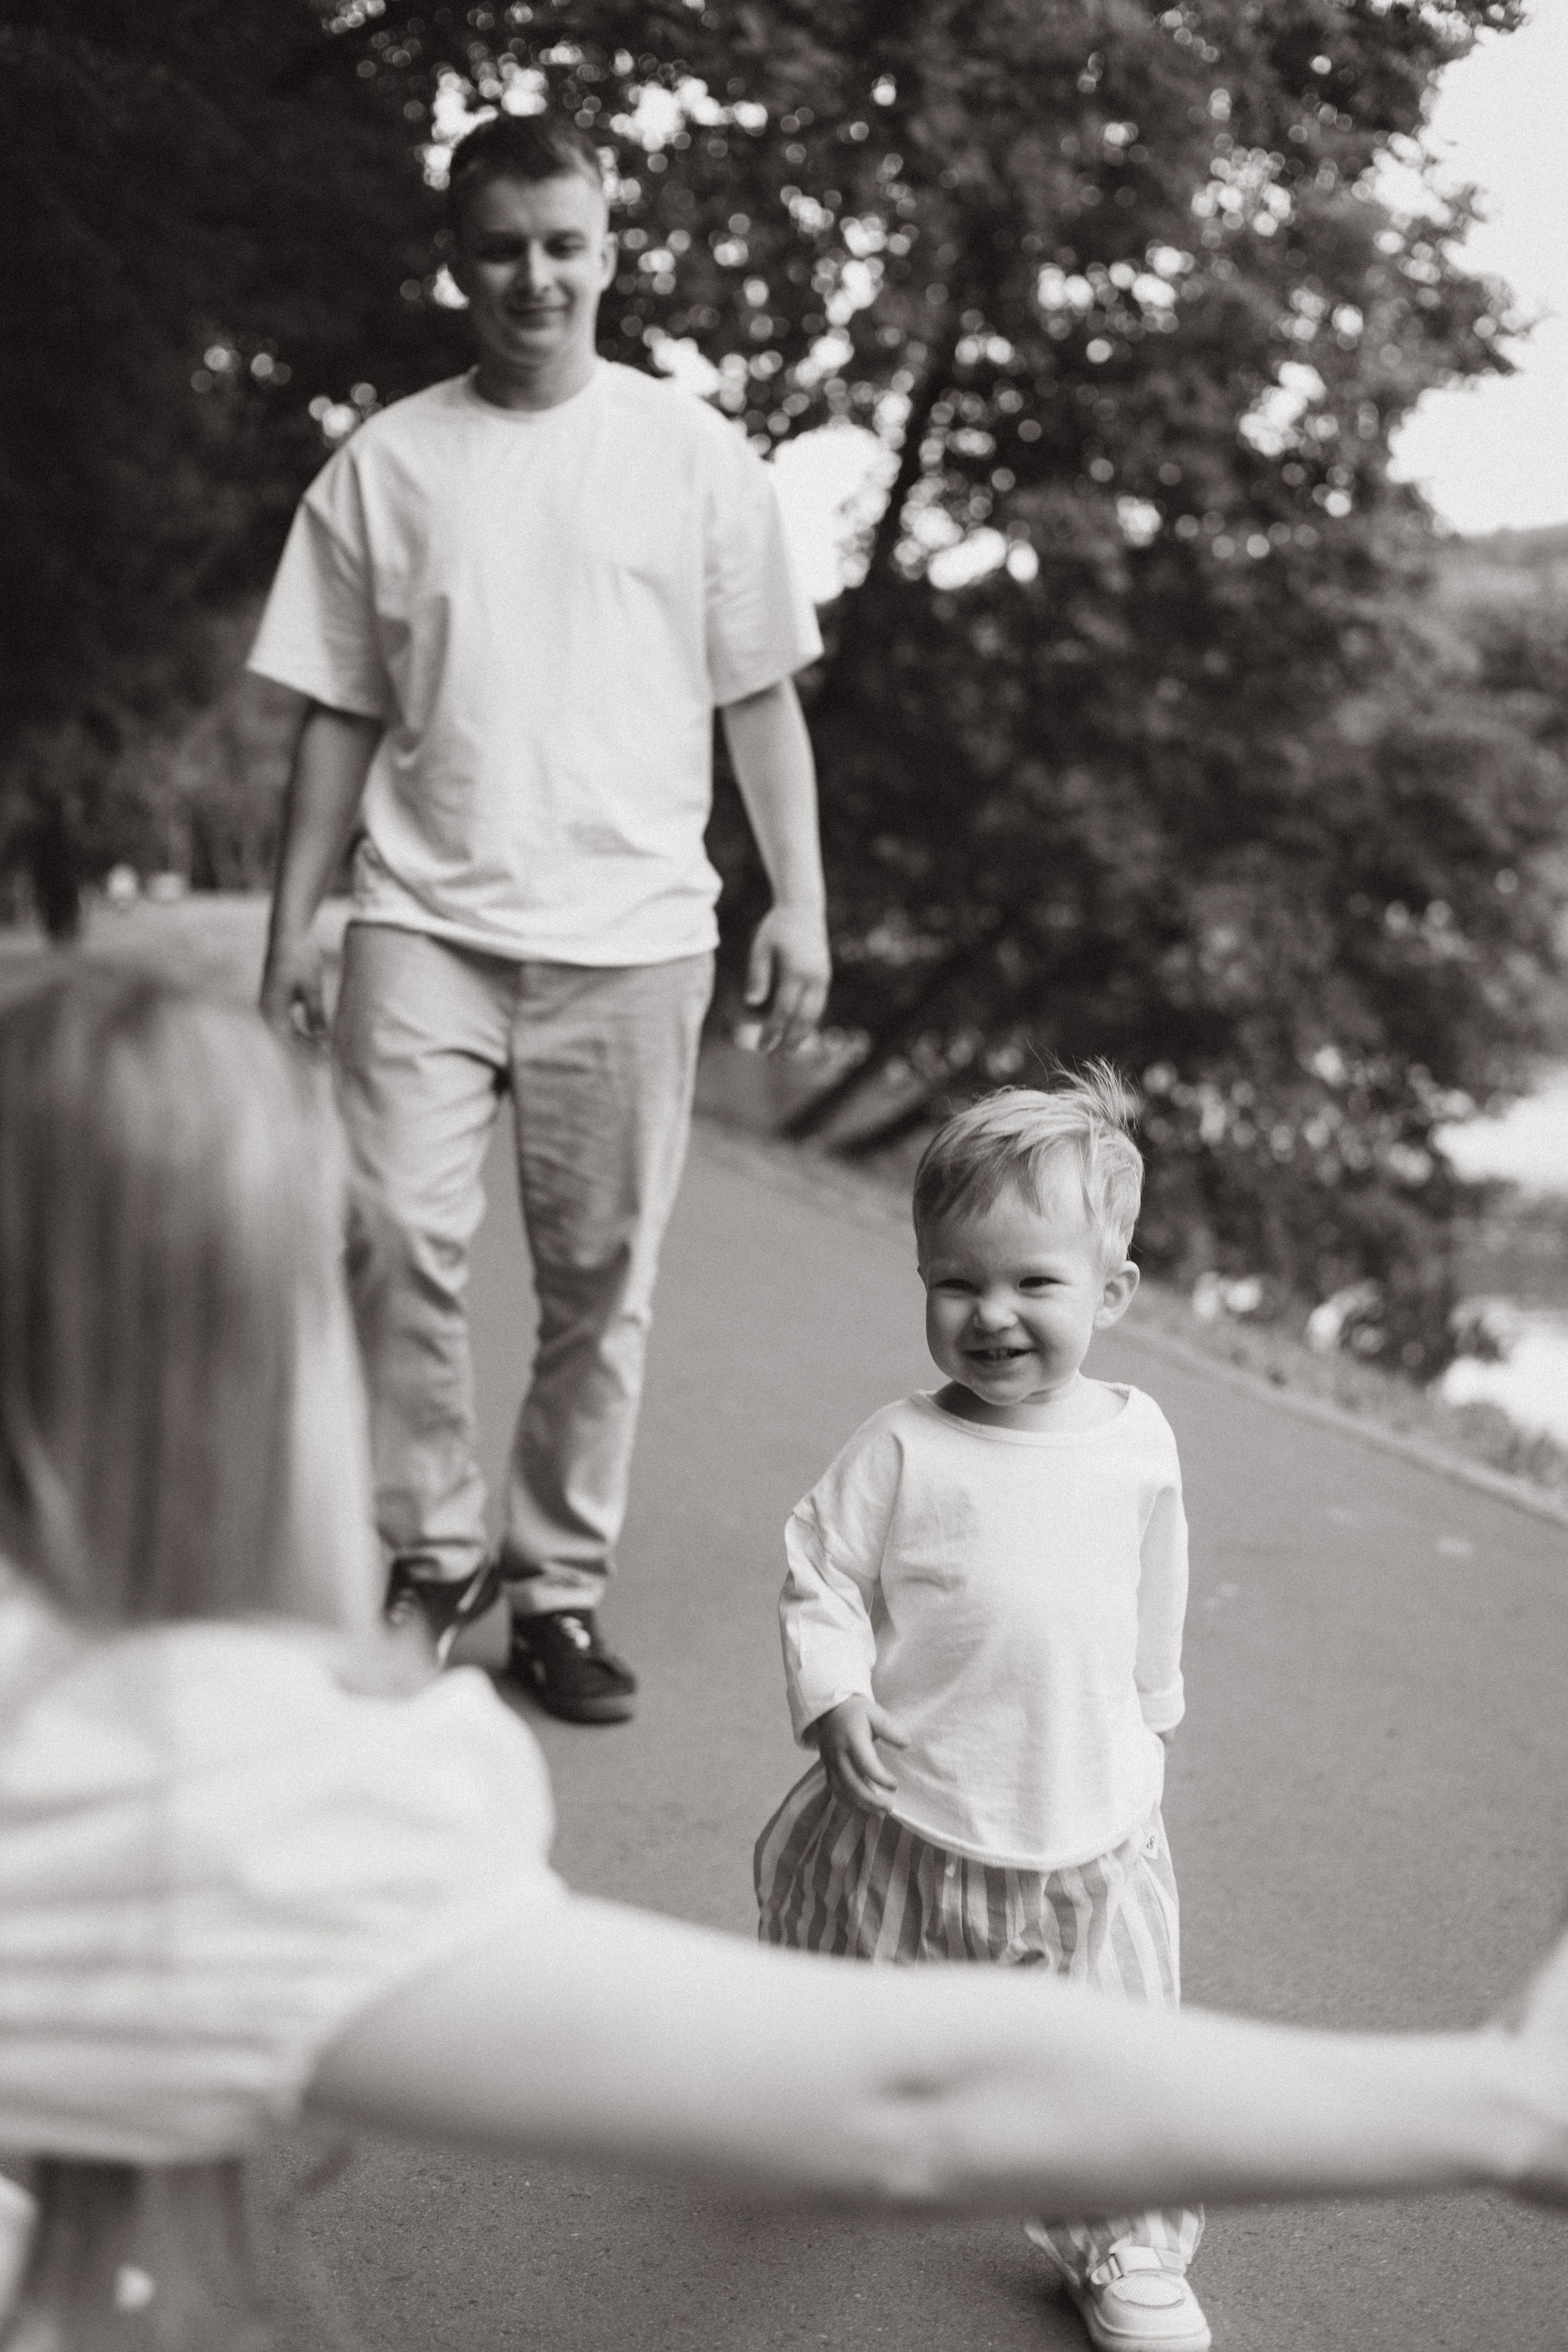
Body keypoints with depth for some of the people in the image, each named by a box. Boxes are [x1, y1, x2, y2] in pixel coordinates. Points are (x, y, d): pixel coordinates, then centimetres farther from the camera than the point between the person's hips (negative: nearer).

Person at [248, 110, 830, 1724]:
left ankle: (558, 1591, 18)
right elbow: (341, 715, 9)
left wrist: (800, 903, 0)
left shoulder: (695, 455, 5)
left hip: (629, 929, 0)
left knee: (601, 1276, 4)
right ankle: (430, 1553, 6)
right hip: (427, 921, 0)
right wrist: (293, 919, 4)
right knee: (397, 1236, -14)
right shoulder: (383, 465, 7)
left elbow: (760, 698, 7)